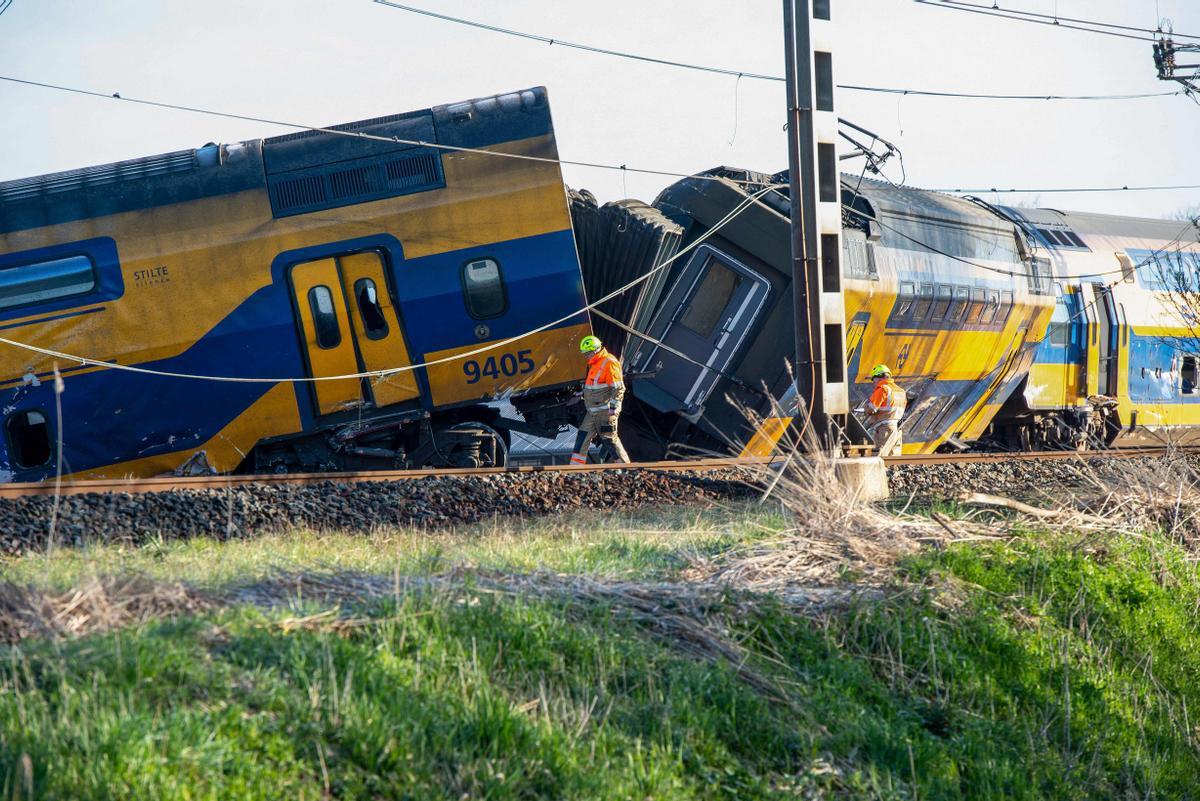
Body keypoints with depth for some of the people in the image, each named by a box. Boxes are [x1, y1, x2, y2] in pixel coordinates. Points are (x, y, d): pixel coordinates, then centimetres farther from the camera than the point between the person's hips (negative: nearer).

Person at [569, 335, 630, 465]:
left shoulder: (609, 363, -15)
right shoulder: (594, 363, 15)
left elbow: (618, 388, -18)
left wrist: (614, 407, -22)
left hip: (605, 411, -10)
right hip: (592, 411, 10)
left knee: (609, 438, -9)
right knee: (583, 436, 8)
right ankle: (575, 466, 11)